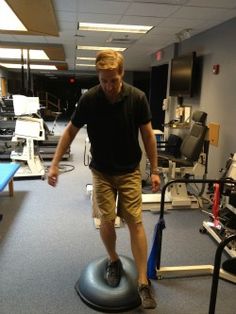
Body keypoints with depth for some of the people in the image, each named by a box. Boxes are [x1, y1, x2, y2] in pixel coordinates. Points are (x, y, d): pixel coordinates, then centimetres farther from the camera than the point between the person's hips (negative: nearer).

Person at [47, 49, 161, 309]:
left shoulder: (137, 98, -12)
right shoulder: (89, 99, -12)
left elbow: (148, 135, -4)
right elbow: (70, 131, -1)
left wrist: (154, 170, -2)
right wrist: (54, 164, -4)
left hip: (130, 171, 0)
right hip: (102, 172, 1)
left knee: (135, 222, -2)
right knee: (107, 220, 1)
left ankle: (143, 283, 8)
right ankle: (113, 260, 30)